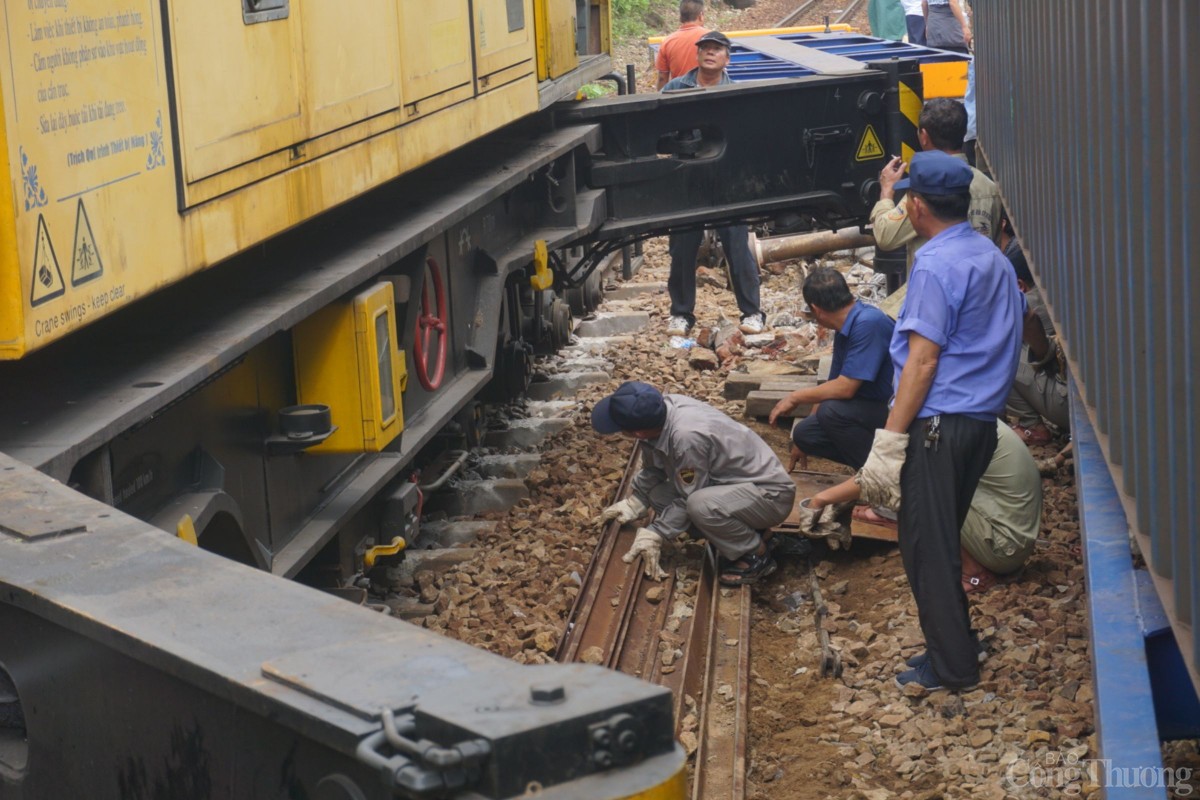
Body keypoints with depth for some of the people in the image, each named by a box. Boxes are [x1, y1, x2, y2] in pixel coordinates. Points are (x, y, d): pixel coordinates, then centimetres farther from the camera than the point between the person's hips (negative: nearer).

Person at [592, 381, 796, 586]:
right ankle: (742, 531, 10)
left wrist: (654, 534, -16)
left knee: (700, 505, -34)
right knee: (659, 496, 1)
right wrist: (634, 503, 6)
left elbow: (688, 501, -21)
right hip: (735, 484, 9)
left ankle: (757, 555, -8)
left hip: (771, 494, -9)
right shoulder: (659, 409, -10)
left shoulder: (687, 437, -34)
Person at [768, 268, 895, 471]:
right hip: (869, 409, 9)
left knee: (833, 410, -29)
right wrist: (802, 443, 24)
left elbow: (845, 388, -24)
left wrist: (796, 397, -9)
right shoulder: (844, 330, 7)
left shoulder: (868, 324, -23)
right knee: (804, 433, 0)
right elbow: (832, 388, 17)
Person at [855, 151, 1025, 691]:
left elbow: (923, 359, -19)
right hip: (983, 418, 9)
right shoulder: (993, 257, 11)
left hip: (940, 423, -9)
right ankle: (955, 644, 26)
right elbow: (1013, 328, 17)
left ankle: (951, 667, 4)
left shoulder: (935, 265, -15)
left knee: (925, 545, -1)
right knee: (943, 538, 19)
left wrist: (890, 439, -18)